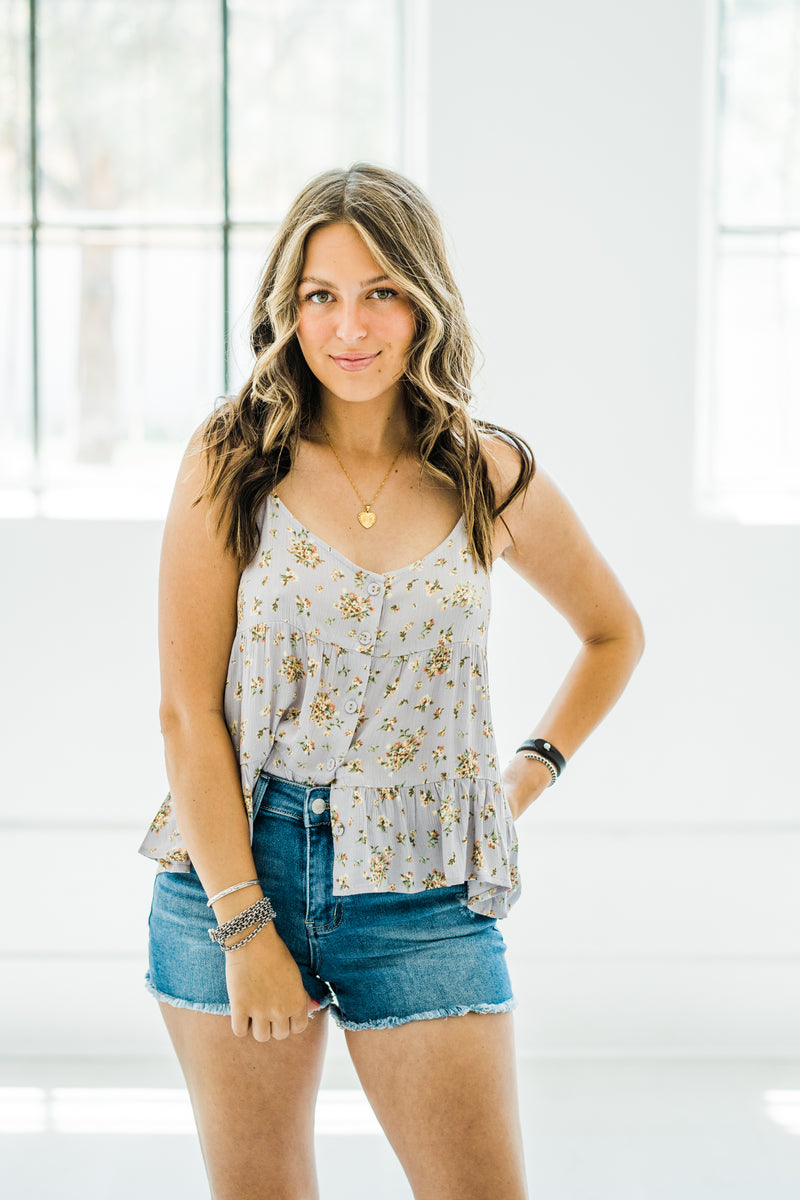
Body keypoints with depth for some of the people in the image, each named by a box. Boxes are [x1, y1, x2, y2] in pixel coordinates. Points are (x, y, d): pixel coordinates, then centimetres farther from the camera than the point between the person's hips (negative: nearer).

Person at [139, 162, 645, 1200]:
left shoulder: (491, 476, 2)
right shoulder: (232, 461, -3)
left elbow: (614, 632, 20)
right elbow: (188, 708, -5)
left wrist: (537, 767, 9)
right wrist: (243, 923, -10)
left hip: (421, 889, 1)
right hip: (237, 872, 0)